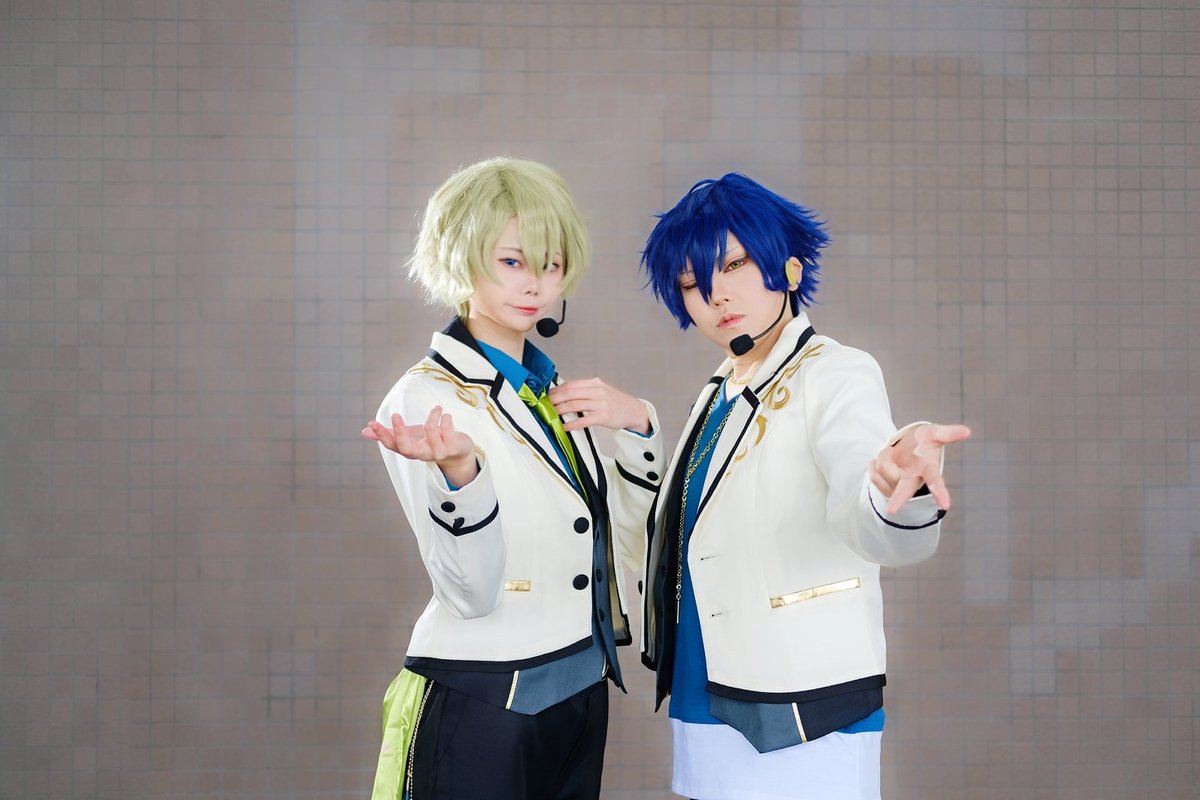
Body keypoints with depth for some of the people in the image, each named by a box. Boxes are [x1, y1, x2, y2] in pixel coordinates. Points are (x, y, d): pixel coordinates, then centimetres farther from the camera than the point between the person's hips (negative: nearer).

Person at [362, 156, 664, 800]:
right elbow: (473, 593, -18)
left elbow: (625, 549, 8)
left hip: (582, 692, 6)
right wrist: (459, 469, -34)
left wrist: (633, 424, -4)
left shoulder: (551, 390, 6)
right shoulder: (426, 397, -13)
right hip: (480, 706, -6)